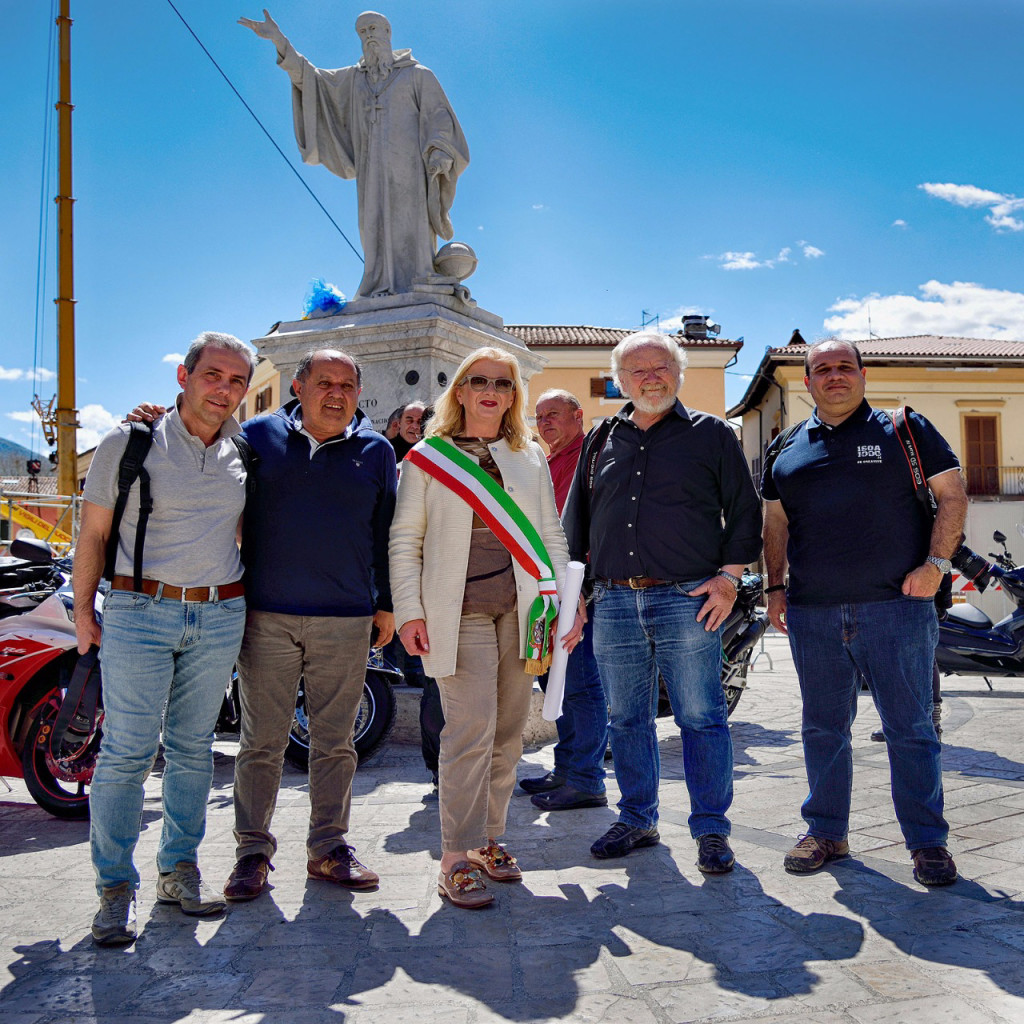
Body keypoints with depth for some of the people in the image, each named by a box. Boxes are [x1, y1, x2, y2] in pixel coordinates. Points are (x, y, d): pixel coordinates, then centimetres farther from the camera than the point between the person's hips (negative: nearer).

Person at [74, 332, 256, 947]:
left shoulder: (243, 452, 8)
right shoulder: (129, 443, -2)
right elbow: (93, 533, 2)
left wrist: (249, 603, 17)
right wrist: (83, 608, 0)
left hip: (220, 617, 4)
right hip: (139, 613, -4)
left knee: (193, 748, 11)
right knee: (128, 751, -4)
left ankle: (180, 870, 24)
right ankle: (117, 887, 9)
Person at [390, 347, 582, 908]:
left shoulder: (531, 458, 16)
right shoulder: (425, 459, 7)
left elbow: (551, 536, 16)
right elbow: (404, 540, 4)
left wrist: (567, 605, 8)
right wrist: (409, 611, -5)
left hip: (521, 610, 4)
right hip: (460, 613, -3)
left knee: (508, 731, 6)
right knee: (471, 731, -11)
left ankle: (489, 840, 20)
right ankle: (456, 860, -3)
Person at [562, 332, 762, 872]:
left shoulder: (711, 433, 6)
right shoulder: (601, 441, 15)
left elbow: (744, 509, 5)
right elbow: (576, 520, 20)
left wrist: (729, 576, -5)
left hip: (688, 602, -3)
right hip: (614, 604, 4)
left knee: (701, 719, 1)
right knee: (627, 720, 12)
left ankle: (711, 829, 14)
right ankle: (637, 819, 27)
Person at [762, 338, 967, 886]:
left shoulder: (904, 430, 5)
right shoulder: (787, 449, 13)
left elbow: (952, 496, 4)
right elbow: (775, 523, 18)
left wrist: (935, 562, -7)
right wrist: (775, 586, 10)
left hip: (896, 606, -3)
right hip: (812, 614, 3)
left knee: (910, 728, 2)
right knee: (823, 727, 11)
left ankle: (928, 841, 16)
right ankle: (826, 831, 24)